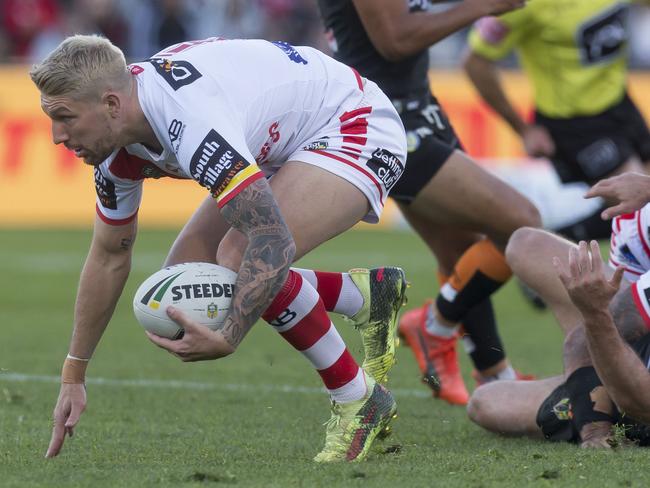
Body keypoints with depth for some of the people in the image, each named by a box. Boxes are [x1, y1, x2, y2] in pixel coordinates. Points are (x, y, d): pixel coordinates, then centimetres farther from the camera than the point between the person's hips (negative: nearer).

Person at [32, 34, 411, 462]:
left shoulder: (192, 124, -38)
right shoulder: (117, 142, -8)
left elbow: (275, 241, -41)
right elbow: (109, 256, 7)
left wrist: (227, 340, -43)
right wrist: (73, 378, 10)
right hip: (283, 148, 10)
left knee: (240, 258, -30)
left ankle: (359, 399, -11)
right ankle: (368, 295, 18)